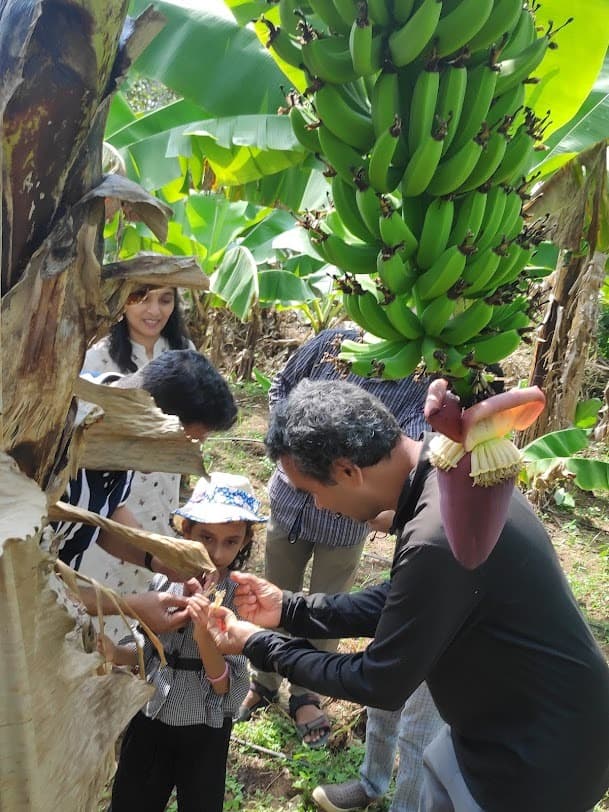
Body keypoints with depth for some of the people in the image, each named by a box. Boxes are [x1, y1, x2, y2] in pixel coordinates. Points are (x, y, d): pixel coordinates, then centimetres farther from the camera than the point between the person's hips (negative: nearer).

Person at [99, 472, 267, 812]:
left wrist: (204, 636, -35)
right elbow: (149, 653, 2)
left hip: (204, 732, -3)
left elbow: (226, 688, -19)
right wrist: (115, 653, -18)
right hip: (149, 719, 3)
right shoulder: (163, 583, -11)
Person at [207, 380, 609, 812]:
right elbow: (401, 602, 5)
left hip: (539, 754, -8)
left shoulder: (439, 541, -36)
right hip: (512, 718, 8)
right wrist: (291, 609, 2)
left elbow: (380, 684, -22)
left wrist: (259, 646, -11)